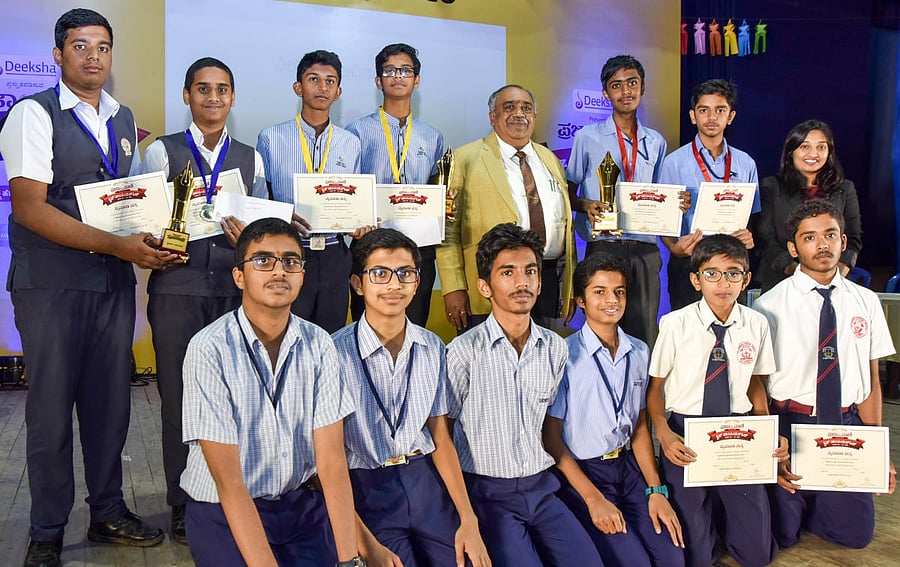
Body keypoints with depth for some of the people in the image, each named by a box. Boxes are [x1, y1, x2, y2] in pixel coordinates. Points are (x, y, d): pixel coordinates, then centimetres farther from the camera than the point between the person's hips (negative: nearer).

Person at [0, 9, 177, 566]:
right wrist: (116, 245, -22)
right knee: (51, 408, 4)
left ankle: (108, 512, 29)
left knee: (111, 400, 12)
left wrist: (151, 241, -1)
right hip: (51, 284, -5)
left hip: (115, 280, 5)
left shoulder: (123, 119, 13)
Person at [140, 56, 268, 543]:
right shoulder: (162, 151, 6)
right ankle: (183, 504, 18)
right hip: (177, 288, -2)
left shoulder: (250, 158, 14)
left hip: (234, 288, 2)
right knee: (179, 395, 3)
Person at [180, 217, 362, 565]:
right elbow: (229, 481, -18)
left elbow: (332, 461, -8)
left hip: (303, 504, 3)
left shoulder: (319, 345, -4)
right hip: (224, 514, -3)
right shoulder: (209, 350, -17)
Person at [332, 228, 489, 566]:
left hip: (425, 480, 4)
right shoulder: (336, 353, -12)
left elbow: (440, 437, 8)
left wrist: (468, 520, -1)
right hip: (366, 488, -4)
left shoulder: (433, 348, 5)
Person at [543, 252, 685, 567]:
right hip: (580, 472, -5)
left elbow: (639, 425, 11)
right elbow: (551, 436, -11)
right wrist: (594, 499, -13)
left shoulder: (639, 352, 5)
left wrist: (655, 490, 2)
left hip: (627, 466, 5)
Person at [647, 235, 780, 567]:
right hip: (686, 438, -2)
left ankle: (717, 507, 33)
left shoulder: (756, 324, -2)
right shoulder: (675, 324, -11)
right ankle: (702, 510, 30)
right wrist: (664, 434, -19)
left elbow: (755, 383, 10)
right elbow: (654, 386, -3)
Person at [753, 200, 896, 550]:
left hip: (847, 425, 3)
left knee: (856, 533, 1)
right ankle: (791, 500, 28)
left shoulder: (866, 302, 3)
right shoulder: (769, 306, -9)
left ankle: (805, 505, 29)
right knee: (783, 535, -5)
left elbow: (871, 381, 7)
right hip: (788, 425, -3)